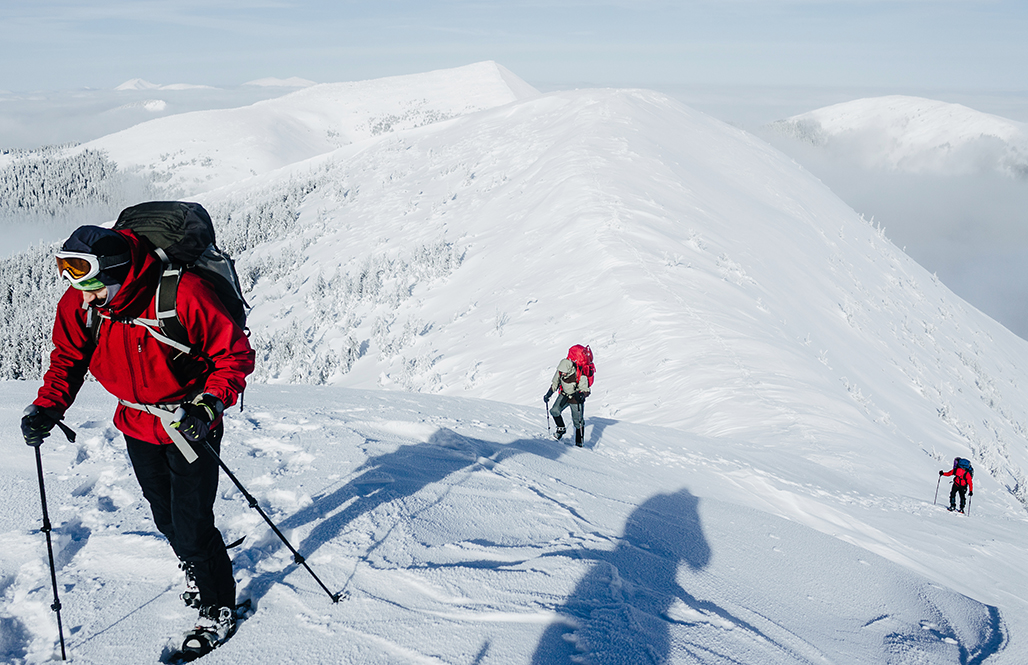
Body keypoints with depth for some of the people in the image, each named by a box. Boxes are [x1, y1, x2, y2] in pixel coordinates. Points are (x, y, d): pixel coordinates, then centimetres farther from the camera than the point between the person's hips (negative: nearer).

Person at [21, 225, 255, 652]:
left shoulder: (181, 293, -30)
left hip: (189, 424, -5)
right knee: (165, 516, 19)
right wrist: (47, 408, -11)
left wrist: (209, 404, -32)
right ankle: (196, 568, 49)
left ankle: (218, 605, 21)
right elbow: (69, 358, 4)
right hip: (138, 427, 6)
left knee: (192, 524, -3)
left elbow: (234, 352, -21)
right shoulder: (79, 302, -13)